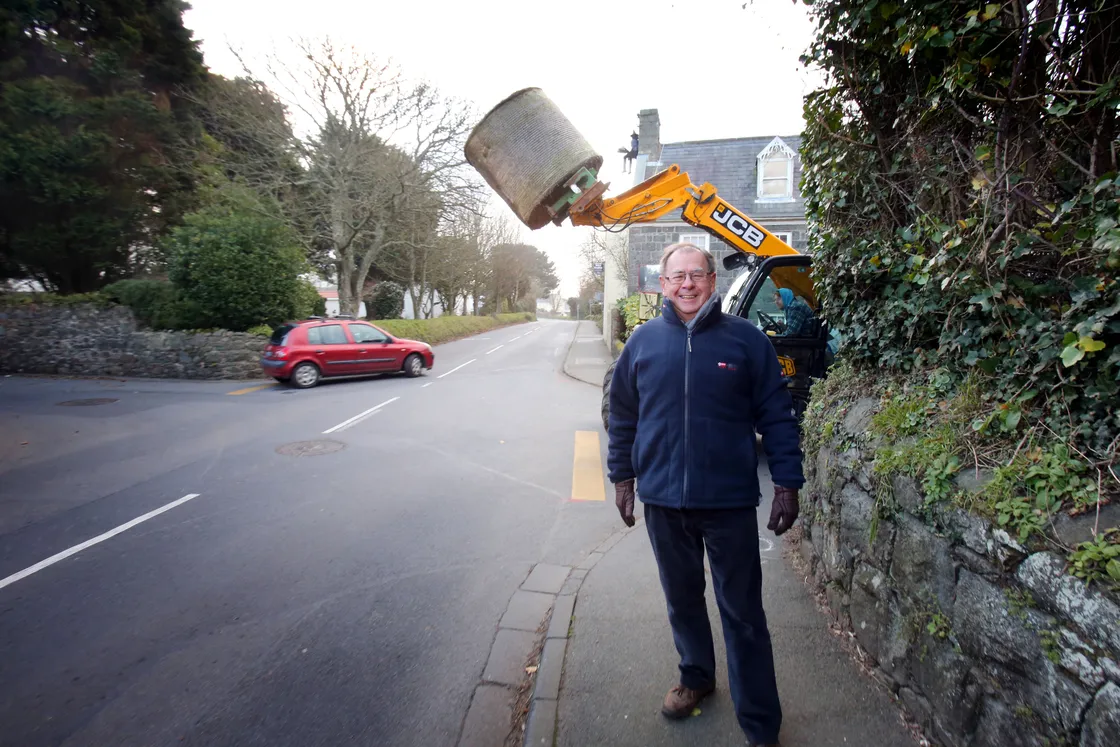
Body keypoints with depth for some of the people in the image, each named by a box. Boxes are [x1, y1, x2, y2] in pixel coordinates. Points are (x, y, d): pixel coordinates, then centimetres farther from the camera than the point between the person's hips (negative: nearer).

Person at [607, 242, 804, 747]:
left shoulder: (746, 339, -4)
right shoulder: (643, 341, 1)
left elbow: (776, 416, -1)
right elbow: (622, 416, 8)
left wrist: (787, 483, -4)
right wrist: (622, 477, 8)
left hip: (730, 501, -2)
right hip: (663, 501, 3)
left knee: (743, 614, 9)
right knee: (682, 599, 21)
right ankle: (696, 677, 46)